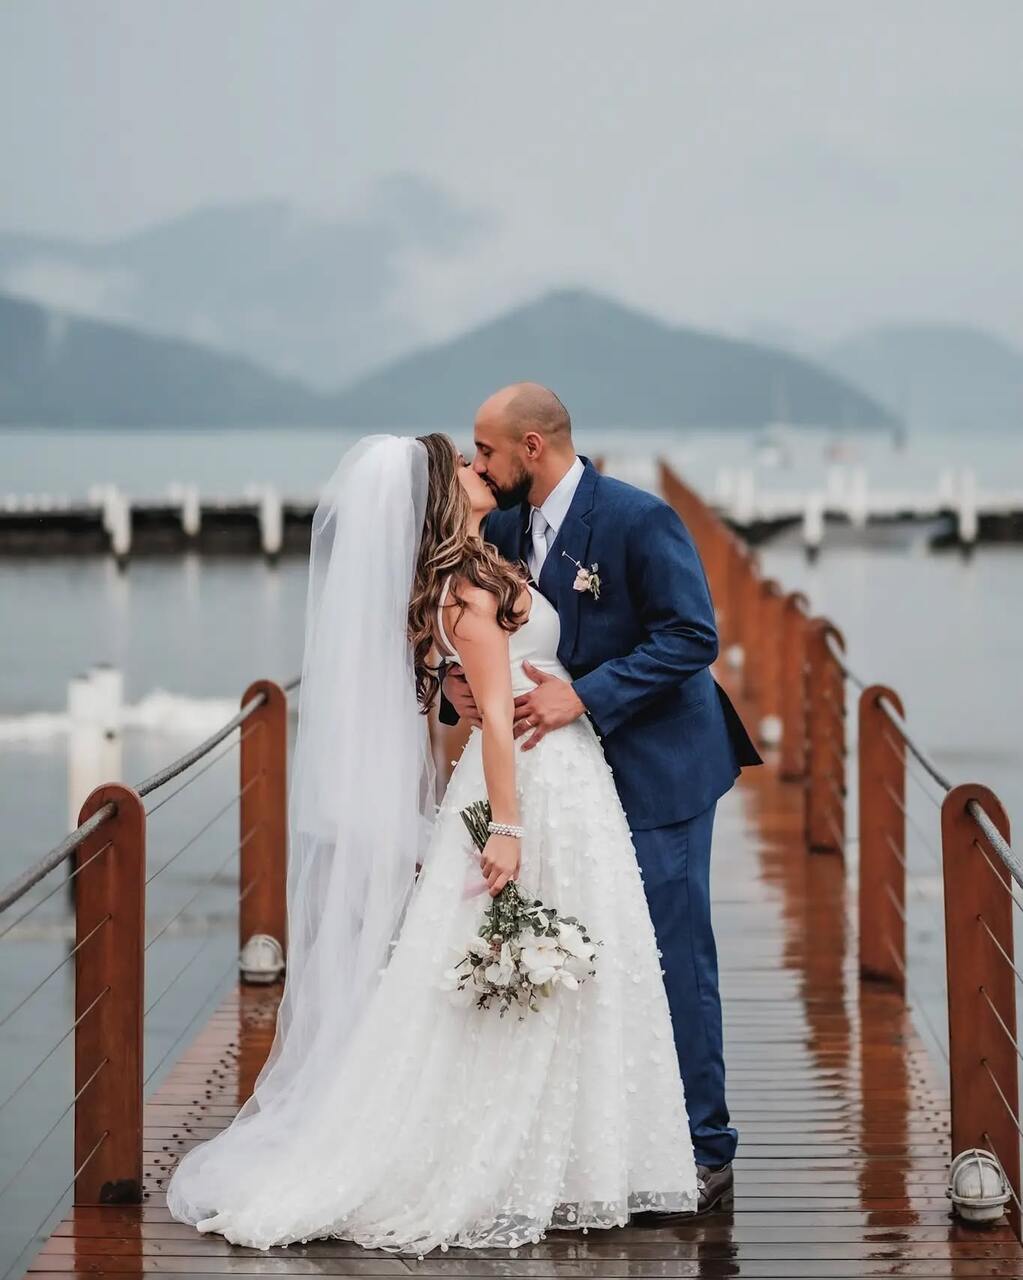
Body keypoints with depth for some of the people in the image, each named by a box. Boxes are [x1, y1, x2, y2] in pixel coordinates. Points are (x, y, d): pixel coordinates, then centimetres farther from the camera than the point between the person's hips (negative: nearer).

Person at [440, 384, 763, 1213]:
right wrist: (458, 681, -11)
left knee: (674, 957, -4)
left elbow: (693, 637, -21)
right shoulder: (506, 529, 5)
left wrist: (584, 695, -26)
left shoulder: (639, 520, -17)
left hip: (655, 768, -8)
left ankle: (703, 1154, 5)